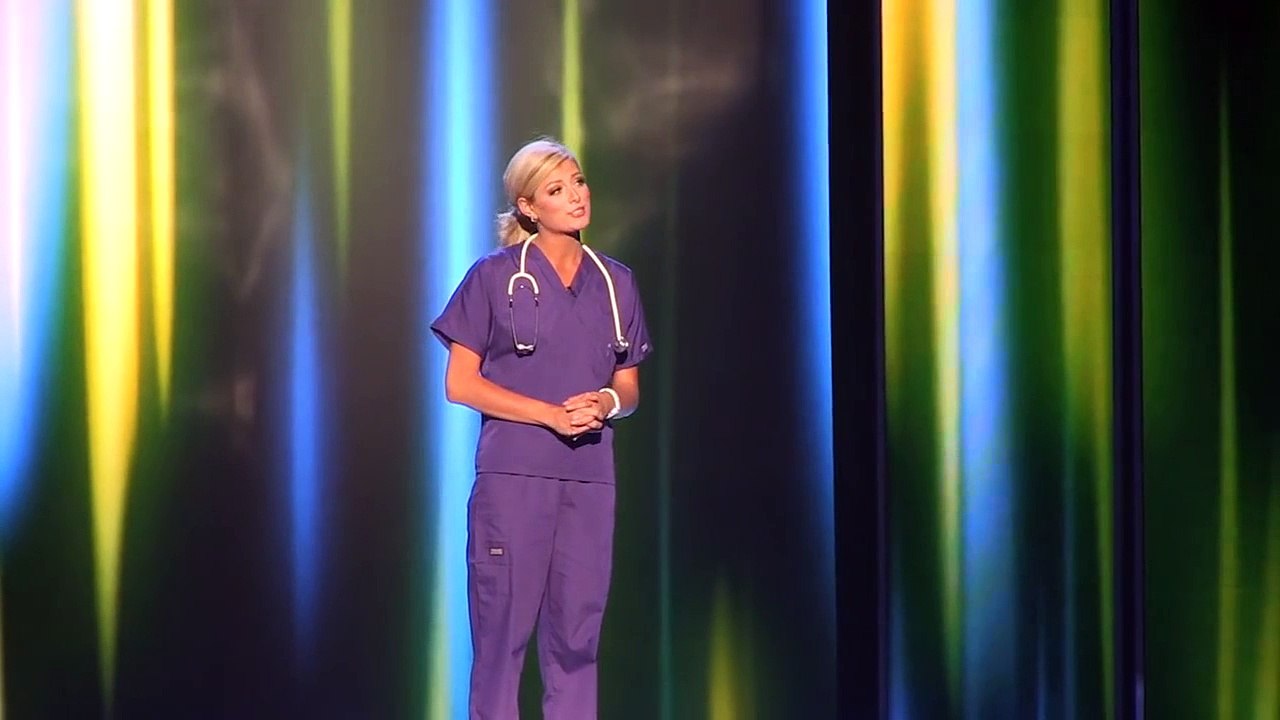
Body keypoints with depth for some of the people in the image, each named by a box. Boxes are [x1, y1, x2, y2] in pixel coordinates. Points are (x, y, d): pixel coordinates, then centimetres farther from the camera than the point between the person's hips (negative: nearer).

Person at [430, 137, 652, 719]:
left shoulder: (615, 283, 13)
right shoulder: (495, 277, 0)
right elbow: (460, 384, -3)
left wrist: (608, 402, -6)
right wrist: (553, 414, -11)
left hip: (589, 476, 4)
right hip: (512, 474, -4)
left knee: (577, 630, 4)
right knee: (503, 623, -4)